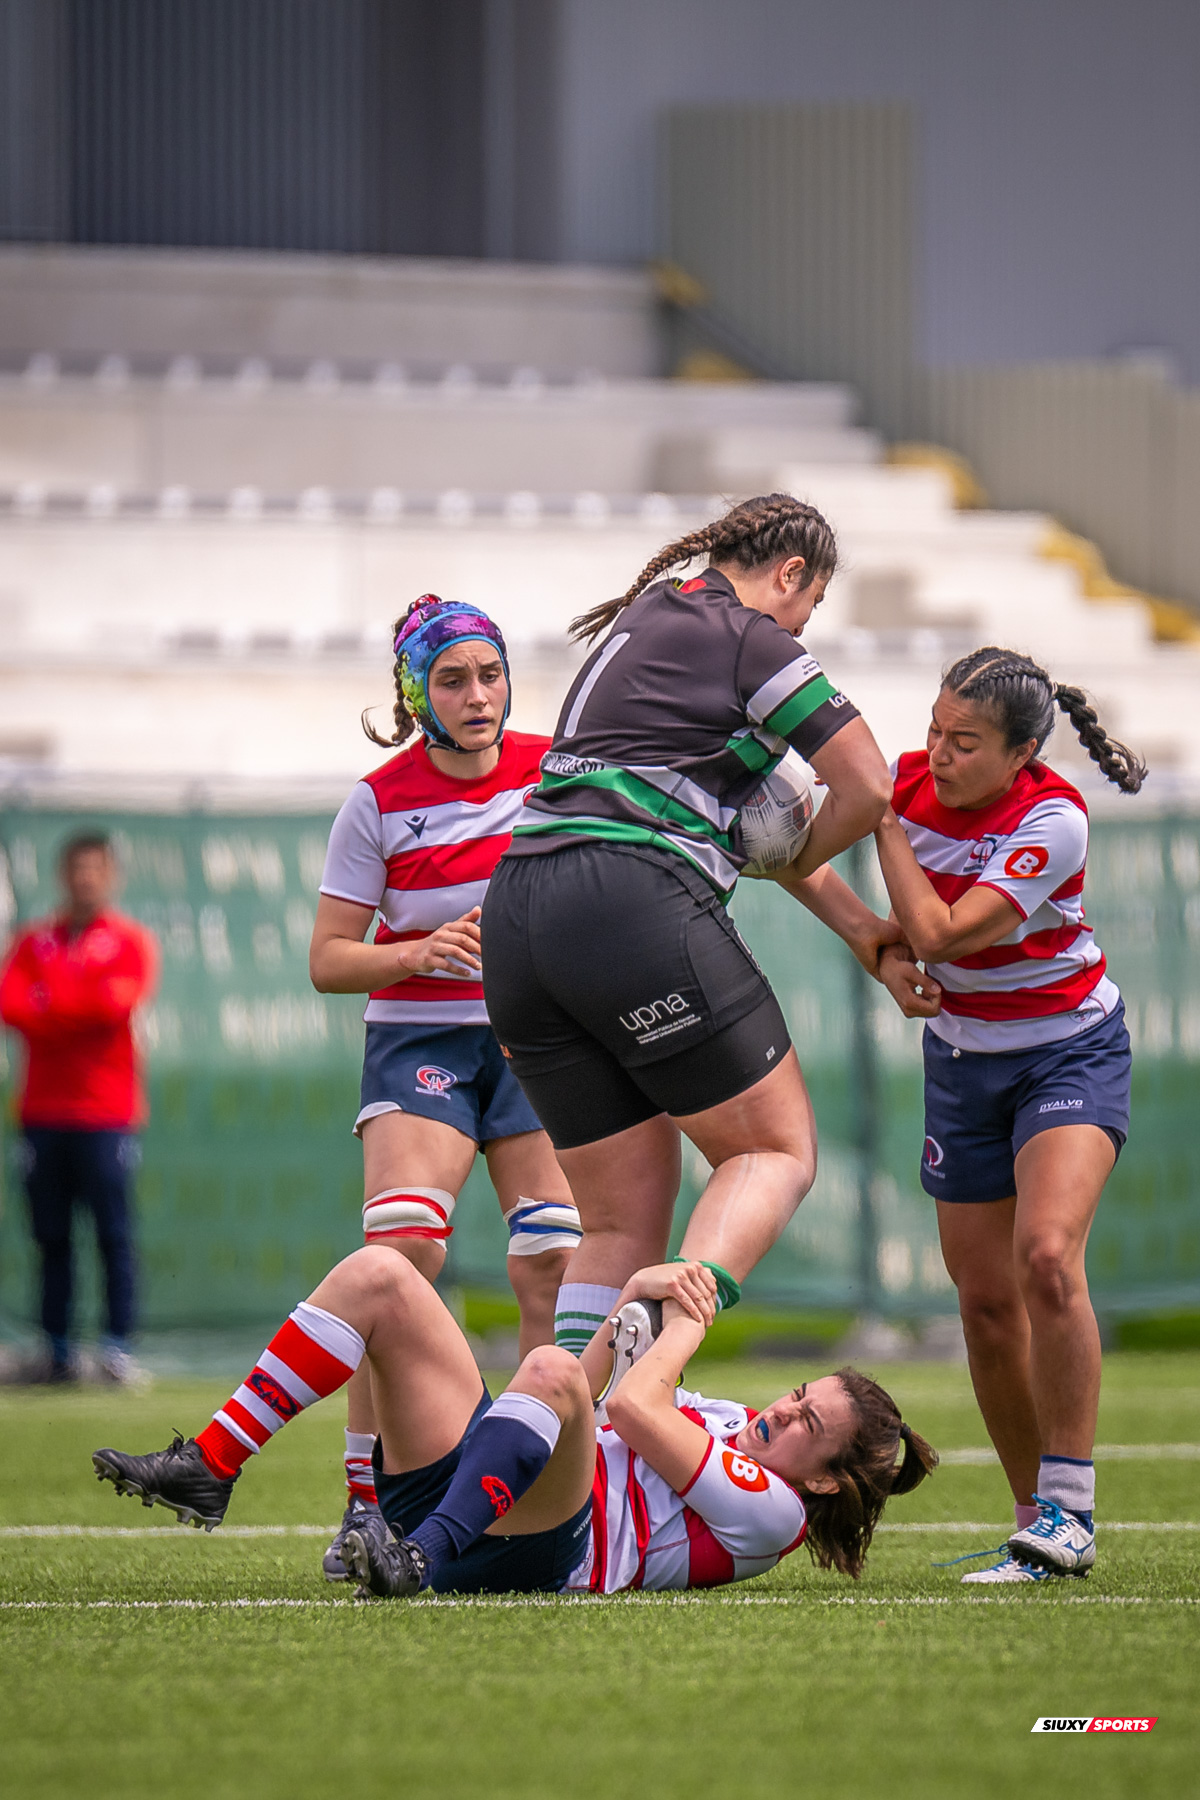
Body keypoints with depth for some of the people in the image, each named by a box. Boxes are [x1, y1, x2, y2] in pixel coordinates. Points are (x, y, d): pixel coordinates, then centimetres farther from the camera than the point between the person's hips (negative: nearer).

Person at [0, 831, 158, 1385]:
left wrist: (47, 1006, -8)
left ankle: (118, 1349, -11)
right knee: (51, 1238, 2)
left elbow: (118, 1002, -12)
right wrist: (81, 1008, -15)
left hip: (107, 1114, -3)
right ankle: (57, 1350, 5)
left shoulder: (130, 942, 5)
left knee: (115, 1234, -9)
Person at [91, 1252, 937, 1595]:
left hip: (526, 1549, -9)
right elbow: (590, 1397, 29)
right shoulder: (732, 1422, 27)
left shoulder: (771, 1509, -2)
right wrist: (634, 1300, 15)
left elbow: (630, 1407, -10)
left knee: (549, 1370, -38)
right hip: (458, 1484, 9)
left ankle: (419, 1556, -49)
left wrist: (687, 1326, 7)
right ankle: (209, 1467, -10)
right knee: (376, 1274, -2)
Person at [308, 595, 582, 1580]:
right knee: (402, 1250, -21)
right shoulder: (381, 802, -7)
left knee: (556, 1269, -9)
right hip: (420, 1043, -2)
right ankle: (366, 1503, -17)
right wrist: (420, 952, -21)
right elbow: (328, 960, -3)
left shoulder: (551, 769, -2)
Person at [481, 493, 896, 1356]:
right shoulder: (753, 640, 2)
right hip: (637, 907, -8)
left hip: (515, 924, 8)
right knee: (778, 1152, 3)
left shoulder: (645, 621, 28)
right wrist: (796, 865, 17)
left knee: (623, 1220, 10)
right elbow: (869, 792, -1)